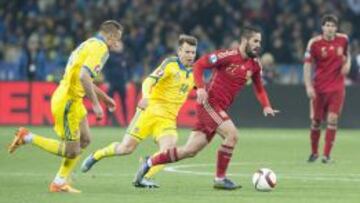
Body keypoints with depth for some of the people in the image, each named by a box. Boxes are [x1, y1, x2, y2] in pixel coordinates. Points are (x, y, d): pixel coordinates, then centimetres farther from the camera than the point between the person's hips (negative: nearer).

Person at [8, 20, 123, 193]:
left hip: (74, 100, 10)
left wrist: (104, 98, 29)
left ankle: (60, 183, 17)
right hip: (67, 101, -10)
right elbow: (83, 76, -28)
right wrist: (95, 104, -23)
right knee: (71, 151, -6)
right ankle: (27, 137, 1)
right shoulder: (100, 48, -14)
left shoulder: (90, 44, 17)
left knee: (84, 140, 14)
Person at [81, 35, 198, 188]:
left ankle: (143, 179, -16)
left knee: (169, 150, -23)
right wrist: (146, 96, -41)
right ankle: (95, 156, 21)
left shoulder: (193, 73, 10)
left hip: (168, 119, 4)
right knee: (126, 148, -4)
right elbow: (150, 80, -22)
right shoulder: (170, 63, -8)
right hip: (150, 111, -4)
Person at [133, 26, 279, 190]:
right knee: (232, 134, -23)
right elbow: (198, 65, -12)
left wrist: (266, 106, 1)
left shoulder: (255, 65, 7)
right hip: (209, 102, -7)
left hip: (220, 109, 7)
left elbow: (259, 88, 18)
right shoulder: (228, 56, -14)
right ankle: (220, 179, -11)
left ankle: (149, 162, 18)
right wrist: (200, 88, -23)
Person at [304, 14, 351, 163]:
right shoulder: (314, 43, -9)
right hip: (319, 88, -1)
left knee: (332, 119, -11)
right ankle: (314, 152, 25)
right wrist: (308, 86, -16)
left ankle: (326, 155, -5)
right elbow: (307, 65, -8)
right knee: (316, 121, 5)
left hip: (337, 88, 1)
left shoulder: (343, 40, 0)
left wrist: (347, 64, -4)